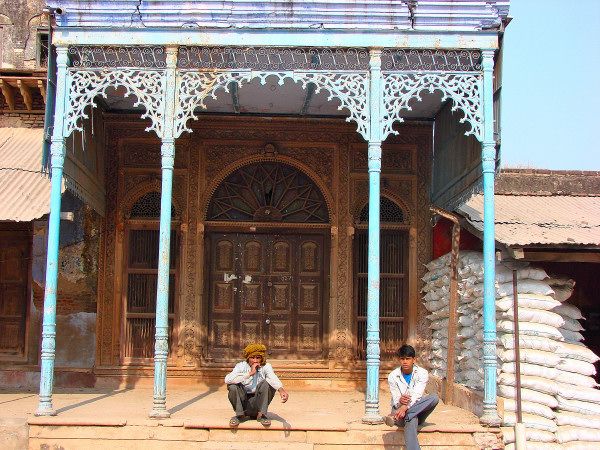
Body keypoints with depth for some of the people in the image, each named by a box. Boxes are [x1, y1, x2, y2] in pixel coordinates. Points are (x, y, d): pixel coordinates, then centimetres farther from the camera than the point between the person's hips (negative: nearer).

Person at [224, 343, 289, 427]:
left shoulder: (266, 367, -6)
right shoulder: (241, 366, -8)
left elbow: (273, 378, -28)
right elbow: (227, 379, -28)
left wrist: (281, 390, -51)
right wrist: (250, 373, -31)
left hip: (257, 403, 0)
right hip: (242, 402, 0)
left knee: (267, 383, -24)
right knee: (232, 386, -27)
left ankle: (261, 415, -12)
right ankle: (239, 415, -7)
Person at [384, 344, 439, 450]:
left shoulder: (422, 373, -4)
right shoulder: (393, 376, -2)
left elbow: (417, 395, -18)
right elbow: (395, 399, -9)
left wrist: (405, 407, -38)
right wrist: (400, 401, -36)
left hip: (418, 410, 2)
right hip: (400, 408, -2)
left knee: (434, 398, -30)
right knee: (411, 420, -39)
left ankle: (395, 417, -39)